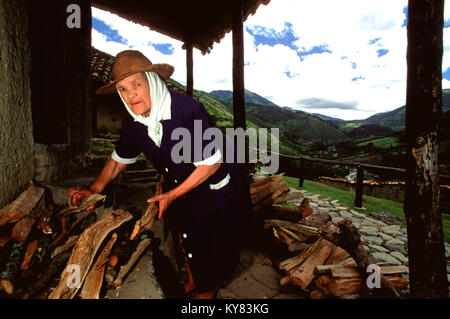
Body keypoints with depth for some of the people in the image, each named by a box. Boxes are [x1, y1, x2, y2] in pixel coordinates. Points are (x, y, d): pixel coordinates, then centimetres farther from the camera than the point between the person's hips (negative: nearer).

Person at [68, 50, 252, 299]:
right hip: (178, 183, 6)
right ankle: (192, 281, 51)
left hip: (217, 179, -5)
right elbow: (119, 159, 7)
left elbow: (211, 163, -27)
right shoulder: (133, 122, -10)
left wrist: (172, 195, -22)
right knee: (184, 233, 19)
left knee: (213, 239, 9)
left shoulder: (187, 110, -31)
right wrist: (94, 190, -6)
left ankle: (207, 289, 43)